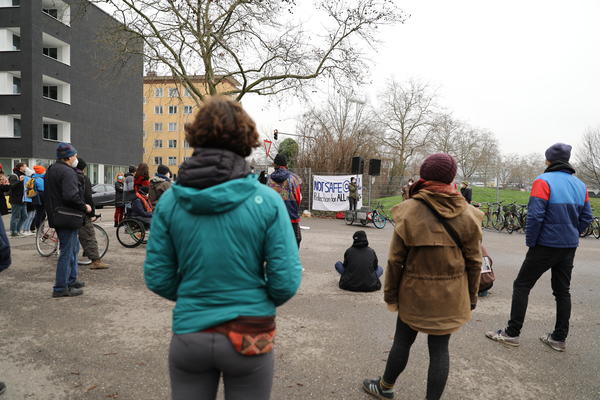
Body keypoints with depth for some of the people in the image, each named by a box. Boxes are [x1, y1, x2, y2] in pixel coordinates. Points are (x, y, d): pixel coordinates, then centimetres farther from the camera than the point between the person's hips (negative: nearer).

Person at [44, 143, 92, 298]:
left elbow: (49, 193, 21)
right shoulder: (67, 172, -17)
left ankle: (71, 280, 31)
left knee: (73, 248, 21)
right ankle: (60, 288, 4)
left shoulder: (51, 170, 16)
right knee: (67, 252, -3)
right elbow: (71, 196, -28)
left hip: (56, 216, 11)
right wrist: (85, 207, -13)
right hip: (67, 218, -11)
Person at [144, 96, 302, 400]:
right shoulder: (267, 201, -14)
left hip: (189, 333, 2)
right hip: (248, 337, -1)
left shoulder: (170, 201, -7)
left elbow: (157, 278, -3)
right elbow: (286, 281, -12)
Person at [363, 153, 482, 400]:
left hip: (415, 293, -1)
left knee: (402, 342, 16)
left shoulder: (410, 210, -13)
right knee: (439, 348, 12)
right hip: (450, 296, 2)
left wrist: (390, 293, 2)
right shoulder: (467, 214, -6)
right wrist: (471, 297, 11)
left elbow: (396, 259, -9)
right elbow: (474, 261, 0)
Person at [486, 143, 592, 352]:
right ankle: (559, 338, 21)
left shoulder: (543, 181, -13)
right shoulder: (580, 185, 9)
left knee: (521, 286, 3)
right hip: (569, 248, 7)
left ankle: (512, 333, 6)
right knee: (562, 291, 15)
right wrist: (570, 235, 15)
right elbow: (586, 218, 10)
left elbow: (535, 215, -20)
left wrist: (530, 242, -10)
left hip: (545, 246, -6)